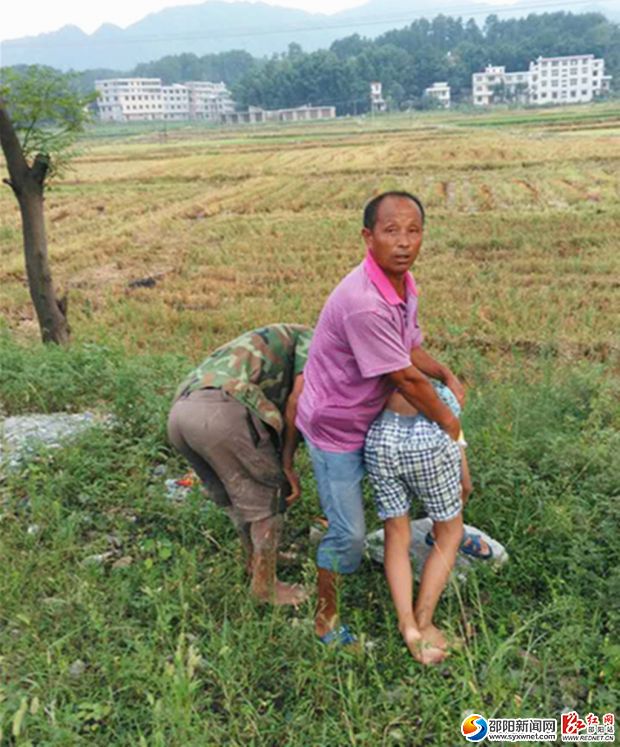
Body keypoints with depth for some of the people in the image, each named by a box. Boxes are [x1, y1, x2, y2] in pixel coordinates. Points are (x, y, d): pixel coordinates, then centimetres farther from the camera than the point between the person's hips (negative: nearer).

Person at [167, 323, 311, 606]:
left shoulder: (271, 344, 39)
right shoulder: (311, 340, 17)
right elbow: (296, 403, 2)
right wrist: (287, 464, 10)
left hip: (180, 411, 9)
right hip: (221, 410, -9)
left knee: (233, 494, 28)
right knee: (267, 495, 11)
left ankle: (256, 559, 45)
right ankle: (265, 585, 25)